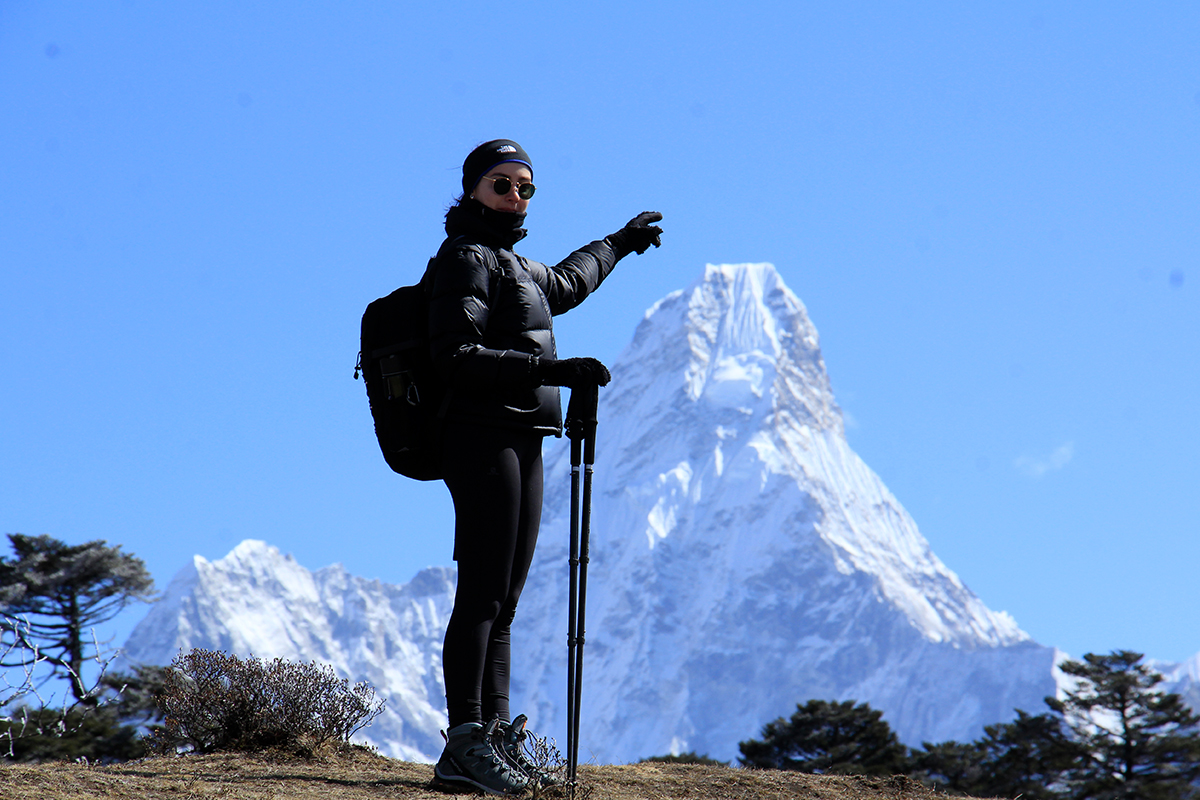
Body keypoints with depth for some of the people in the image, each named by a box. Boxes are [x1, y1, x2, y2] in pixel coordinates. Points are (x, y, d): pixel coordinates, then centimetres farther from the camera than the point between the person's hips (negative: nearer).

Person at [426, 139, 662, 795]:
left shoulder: (515, 266, 22)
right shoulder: (465, 258, -6)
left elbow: (564, 283, 46)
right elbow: (455, 358, -17)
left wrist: (617, 243, 58)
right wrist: (548, 369, -22)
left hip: (520, 445, 10)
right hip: (484, 439, -10)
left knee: (501, 599, 8)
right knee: (483, 593, -12)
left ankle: (494, 738, 9)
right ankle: (464, 744, -13)